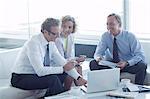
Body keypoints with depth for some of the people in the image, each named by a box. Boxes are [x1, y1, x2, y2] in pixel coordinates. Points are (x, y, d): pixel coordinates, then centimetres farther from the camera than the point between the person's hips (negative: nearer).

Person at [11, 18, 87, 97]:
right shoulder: (34, 43, -24)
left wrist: (78, 77, -7)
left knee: (64, 76, -5)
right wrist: (63, 68, -28)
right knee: (53, 79, -28)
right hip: (21, 78, -8)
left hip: (36, 75, 8)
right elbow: (40, 71, -30)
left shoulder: (51, 43, -1)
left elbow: (62, 61, 2)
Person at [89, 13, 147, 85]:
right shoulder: (105, 36, -5)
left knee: (142, 66, -33)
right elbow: (98, 53, -3)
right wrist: (98, 58, -30)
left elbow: (140, 56, -18)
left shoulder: (130, 36, -13)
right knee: (93, 63, -20)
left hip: (128, 65, -2)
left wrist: (126, 63, -35)